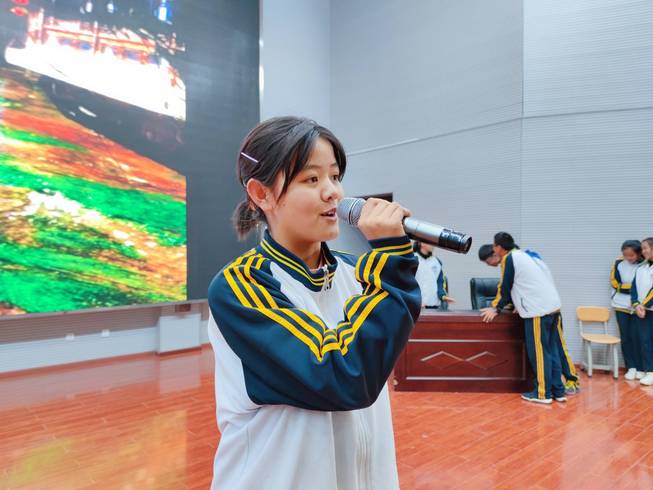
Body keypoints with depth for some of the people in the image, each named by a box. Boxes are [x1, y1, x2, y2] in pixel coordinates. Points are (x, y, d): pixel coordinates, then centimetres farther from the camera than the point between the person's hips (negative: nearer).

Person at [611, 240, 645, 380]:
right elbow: (615, 283, 0)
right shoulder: (618, 263, -4)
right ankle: (631, 367, 14)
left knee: (636, 337, -1)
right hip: (621, 305, 2)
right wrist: (634, 287, -10)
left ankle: (640, 368, 12)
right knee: (625, 337, 4)